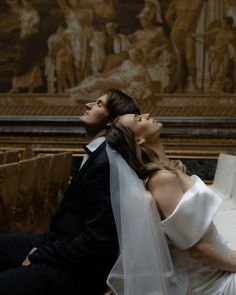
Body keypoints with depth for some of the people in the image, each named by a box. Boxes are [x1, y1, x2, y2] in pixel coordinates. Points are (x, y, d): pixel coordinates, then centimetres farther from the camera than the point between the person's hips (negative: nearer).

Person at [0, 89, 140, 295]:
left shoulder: (107, 163, -22)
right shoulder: (97, 154, 7)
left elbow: (96, 239, -24)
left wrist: (39, 255, -14)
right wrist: (44, 245, 0)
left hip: (75, 270, -9)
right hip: (62, 244, 9)